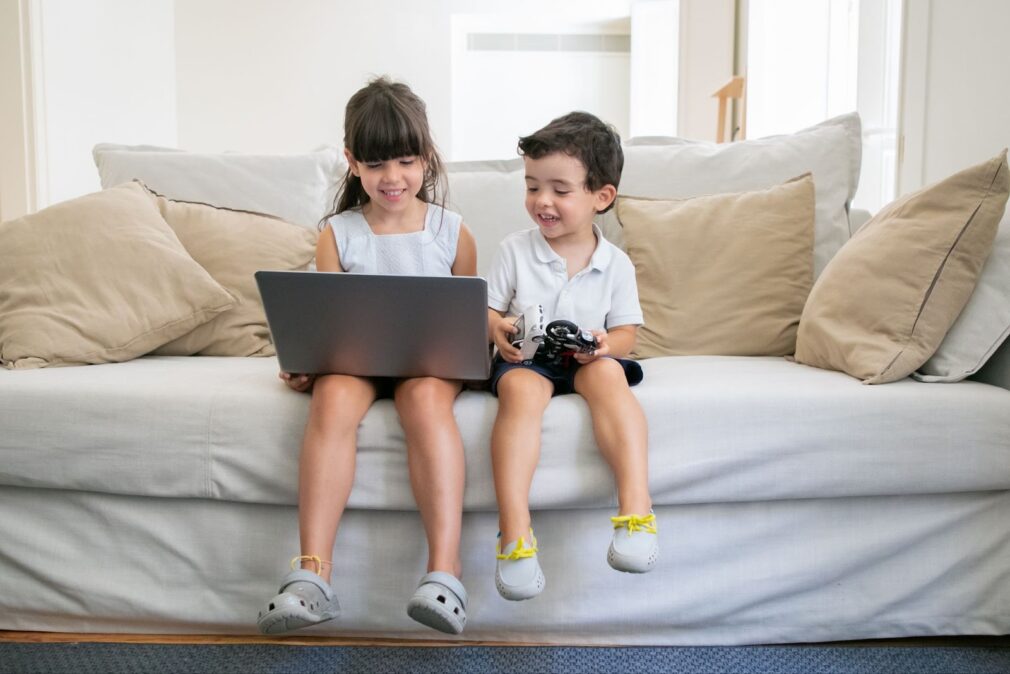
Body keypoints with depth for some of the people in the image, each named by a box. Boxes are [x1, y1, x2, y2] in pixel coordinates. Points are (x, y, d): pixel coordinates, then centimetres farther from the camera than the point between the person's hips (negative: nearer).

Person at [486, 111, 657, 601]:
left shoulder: (615, 263, 4)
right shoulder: (514, 250, 4)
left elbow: (626, 332, 6)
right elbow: (487, 309, 7)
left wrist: (605, 343, -18)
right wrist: (495, 328, -18)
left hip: (586, 361, 1)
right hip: (524, 359, 0)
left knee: (609, 375, -33)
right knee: (521, 388, -34)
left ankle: (636, 508, -41)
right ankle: (514, 530, -42)